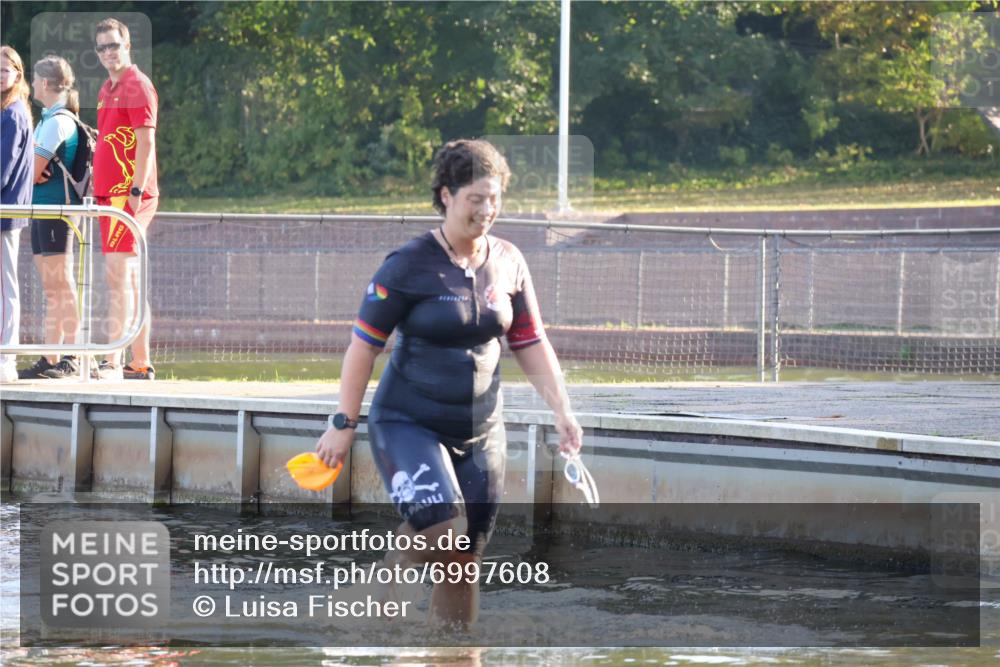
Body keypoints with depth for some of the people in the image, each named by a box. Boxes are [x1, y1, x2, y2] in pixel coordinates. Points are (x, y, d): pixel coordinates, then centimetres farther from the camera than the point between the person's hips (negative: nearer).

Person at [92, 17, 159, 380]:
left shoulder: (137, 86, -8)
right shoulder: (108, 89, 19)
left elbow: (146, 142, -15)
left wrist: (136, 191, -20)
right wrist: (99, 193, 14)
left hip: (129, 194, -9)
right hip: (110, 194, 9)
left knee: (118, 274, -14)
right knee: (129, 279, 10)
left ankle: (112, 363, -18)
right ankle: (140, 363, 13)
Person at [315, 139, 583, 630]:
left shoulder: (508, 263, 4)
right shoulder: (410, 265, -11)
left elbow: (530, 345, 11)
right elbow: (364, 345, -7)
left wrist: (561, 410, 1)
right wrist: (343, 424, -8)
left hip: (480, 432, 5)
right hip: (409, 424, -5)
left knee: (463, 560, 5)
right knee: (440, 527, -27)